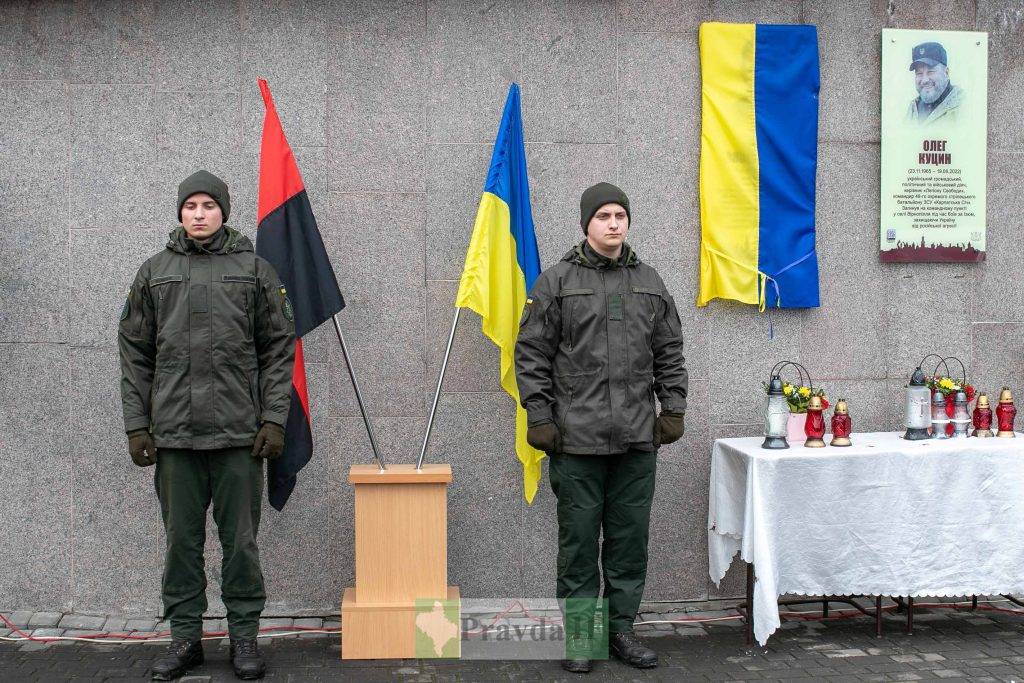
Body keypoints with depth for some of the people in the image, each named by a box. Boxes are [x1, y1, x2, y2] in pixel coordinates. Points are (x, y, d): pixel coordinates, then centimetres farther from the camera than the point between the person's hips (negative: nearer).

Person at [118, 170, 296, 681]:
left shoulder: (253, 269, 5)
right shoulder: (154, 272, 10)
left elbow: (279, 347, 3)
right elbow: (134, 353, 10)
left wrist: (274, 419, -4)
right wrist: (136, 424, 3)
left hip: (239, 431, -2)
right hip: (173, 432, 2)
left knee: (240, 538, 5)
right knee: (181, 539, 9)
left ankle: (244, 634, 17)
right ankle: (184, 635, 21)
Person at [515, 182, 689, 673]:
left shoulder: (650, 283, 13)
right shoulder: (556, 282, 1)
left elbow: (669, 354, 16)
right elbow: (531, 354, -1)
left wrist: (673, 409, 9)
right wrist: (538, 417, -6)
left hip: (637, 438, 4)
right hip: (576, 437, -3)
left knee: (630, 536, 9)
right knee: (578, 538, 4)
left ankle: (621, 628, 23)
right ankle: (578, 636, 16)